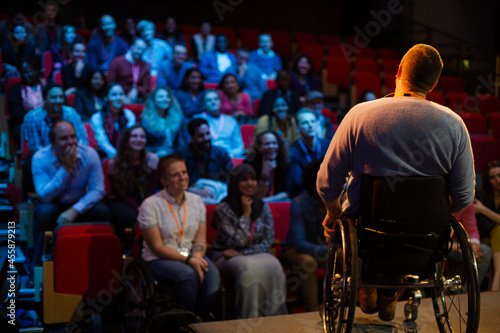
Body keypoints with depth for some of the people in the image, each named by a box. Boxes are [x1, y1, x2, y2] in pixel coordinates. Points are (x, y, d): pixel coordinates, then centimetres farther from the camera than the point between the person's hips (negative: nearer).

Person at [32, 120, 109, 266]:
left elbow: (98, 190, -16)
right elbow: (45, 195, -25)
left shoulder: (89, 154, -14)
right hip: (53, 204, -1)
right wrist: (66, 168, -31)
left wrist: (75, 210, -31)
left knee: (102, 211, -27)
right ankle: (40, 262, -12)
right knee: (45, 211, -34)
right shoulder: (40, 158, -17)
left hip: (80, 204, 1)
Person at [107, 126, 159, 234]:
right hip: (119, 202, -2)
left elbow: (151, 189, -4)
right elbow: (120, 193, -7)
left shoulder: (152, 159, -3)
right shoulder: (114, 163, -8)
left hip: (145, 201, 2)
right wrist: (137, 208, -22)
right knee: (133, 217, -35)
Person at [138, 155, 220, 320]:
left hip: (191, 256, 4)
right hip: (159, 260, -4)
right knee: (188, 275, -34)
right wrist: (188, 260, -21)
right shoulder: (150, 205, -8)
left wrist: (197, 258, -18)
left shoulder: (196, 201, 8)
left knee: (212, 274, -27)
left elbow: (201, 240, 5)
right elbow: (157, 248, -12)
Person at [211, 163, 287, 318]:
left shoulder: (263, 208, 8)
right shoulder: (223, 210, -5)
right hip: (228, 258, -3)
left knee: (273, 266, -30)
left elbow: (268, 242, 3)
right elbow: (236, 242, -12)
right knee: (249, 269, -36)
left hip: (256, 253, 3)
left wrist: (243, 253, -11)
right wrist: (246, 214, -11)